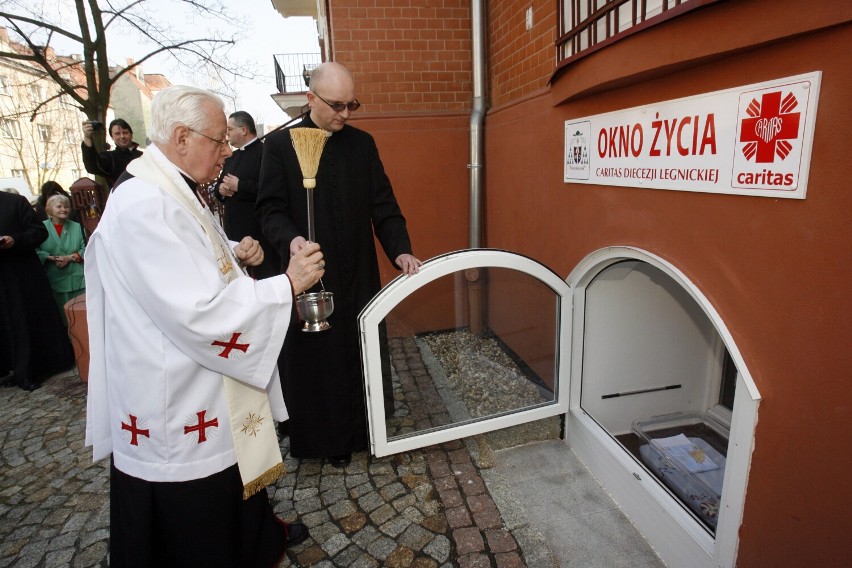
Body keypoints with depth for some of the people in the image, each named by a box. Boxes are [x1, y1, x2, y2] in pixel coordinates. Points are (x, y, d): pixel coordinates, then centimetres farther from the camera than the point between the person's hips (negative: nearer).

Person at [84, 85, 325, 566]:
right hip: (176, 397, -10)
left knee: (236, 463, 29)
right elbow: (199, 312, -31)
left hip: (205, 378, 10)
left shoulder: (175, 189, 6)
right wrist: (288, 285, -25)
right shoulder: (144, 206, -26)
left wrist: (236, 252, -2)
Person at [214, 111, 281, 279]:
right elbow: (221, 185, 24)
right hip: (234, 230, 8)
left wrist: (239, 186, -17)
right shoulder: (232, 157, 19)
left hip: (259, 233, -8)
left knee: (265, 275, -2)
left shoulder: (265, 152, -10)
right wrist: (221, 189, 2)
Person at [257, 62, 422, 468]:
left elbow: (383, 205, 5)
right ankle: (317, 438, 28)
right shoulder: (280, 144, 0)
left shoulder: (362, 143, 8)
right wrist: (291, 239, -25)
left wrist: (400, 249, -10)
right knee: (311, 361, 8)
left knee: (361, 357, 10)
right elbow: (270, 209, -4)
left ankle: (358, 432, 30)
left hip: (358, 275, 3)